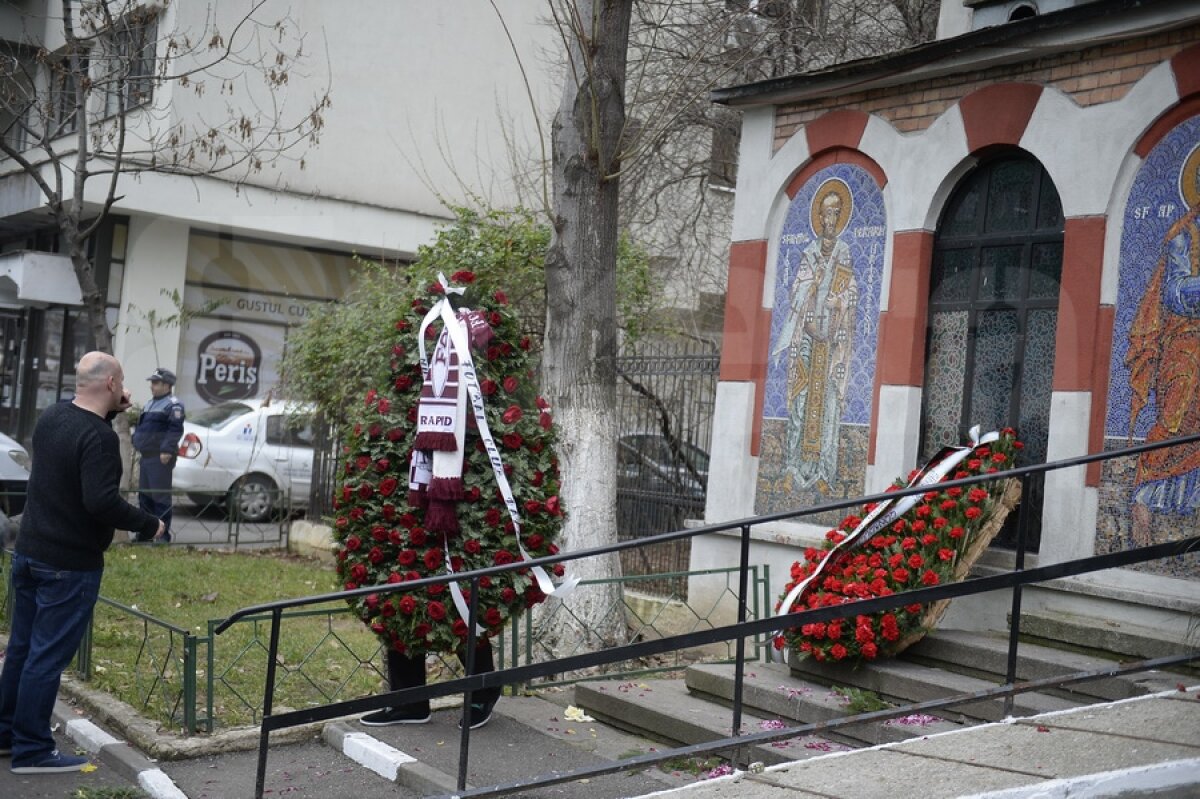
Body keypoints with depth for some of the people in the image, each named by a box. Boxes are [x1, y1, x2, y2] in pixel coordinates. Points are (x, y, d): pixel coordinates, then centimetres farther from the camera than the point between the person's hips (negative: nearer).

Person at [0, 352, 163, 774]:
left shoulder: (52, 416, 5)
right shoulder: (99, 438, -22)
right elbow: (102, 502, -29)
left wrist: (110, 412, 13)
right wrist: (148, 523, -16)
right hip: (70, 564, -9)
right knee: (48, 656, 0)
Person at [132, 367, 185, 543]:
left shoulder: (173, 405, -9)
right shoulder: (150, 404, 22)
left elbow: (175, 429, -20)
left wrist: (167, 450, -26)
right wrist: (136, 441, 23)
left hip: (160, 458, -10)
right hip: (146, 456, 10)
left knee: (160, 496, -9)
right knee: (144, 495, 14)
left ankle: (163, 534, -7)